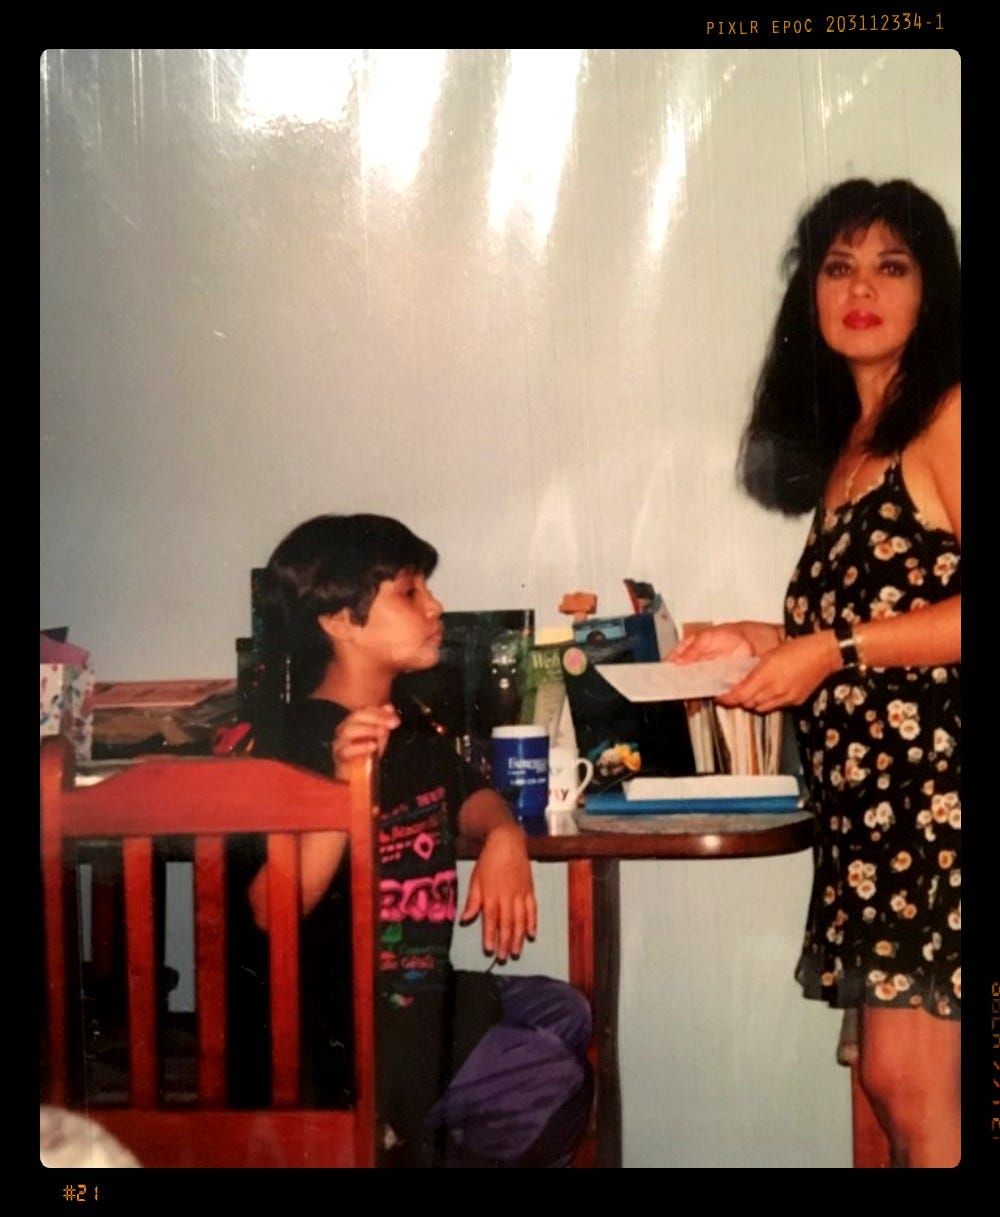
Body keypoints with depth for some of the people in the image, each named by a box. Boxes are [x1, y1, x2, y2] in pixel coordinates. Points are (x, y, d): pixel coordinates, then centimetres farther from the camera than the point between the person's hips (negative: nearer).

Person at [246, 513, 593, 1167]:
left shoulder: (411, 726, 8)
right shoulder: (299, 742, -19)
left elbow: (470, 794, 24)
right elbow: (271, 909, -28)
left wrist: (504, 838, 0)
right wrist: (345, 786, -39)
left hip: (417, 997, 10)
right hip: (340, 1031, -10)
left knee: (564, 1014, 21)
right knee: (553, 1084, -14)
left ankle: (429, 1138, 22)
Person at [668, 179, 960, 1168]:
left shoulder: (945, 415, -7)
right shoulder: (848, 445, 19)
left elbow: (938, 617, -17)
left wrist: (834, 650, -14)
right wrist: (763, 640, 10)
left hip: (933, 783, -8)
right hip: (868, 793, 8)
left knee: (912, 1083, -6)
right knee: (891, 1078, 10)